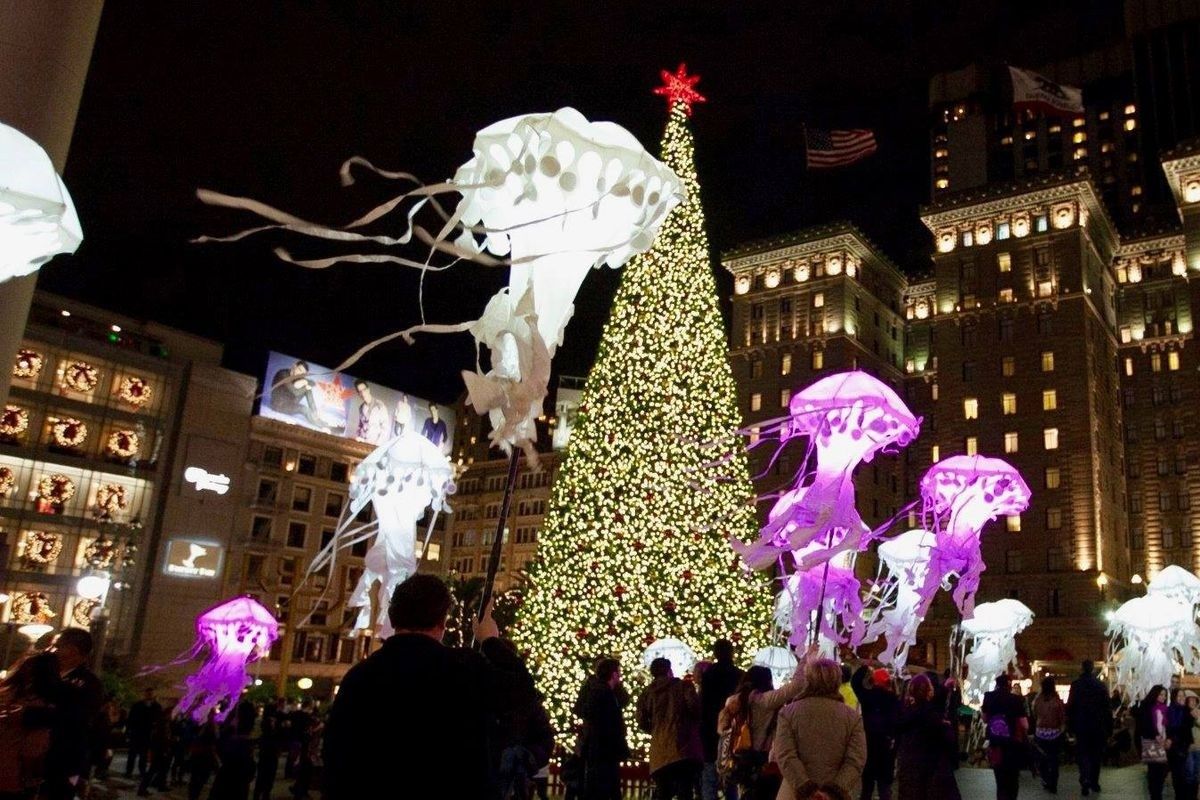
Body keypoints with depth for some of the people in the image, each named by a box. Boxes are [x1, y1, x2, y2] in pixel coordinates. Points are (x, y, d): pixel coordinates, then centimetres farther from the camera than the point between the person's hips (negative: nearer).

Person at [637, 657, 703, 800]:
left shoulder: (647, 693, 14)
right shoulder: (683, 686, 5)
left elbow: (642, 722, 7)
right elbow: (695, 707, -10)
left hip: (659, 752, 4)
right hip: (683, 747, -3)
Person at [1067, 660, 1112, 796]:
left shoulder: (1076, 684, -6)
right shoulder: (1100, 685, -2)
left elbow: (1070, 707, -6)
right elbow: (1107, 707, -3)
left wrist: (1070, 727, 1)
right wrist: (1109, 728, 3)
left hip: (1081, 725, -2)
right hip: (1098, 726, 2)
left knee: (1082, 753, 4)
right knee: (1096, 754, 15)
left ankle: (1085, 780, -15)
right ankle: (1094, 782, 19)